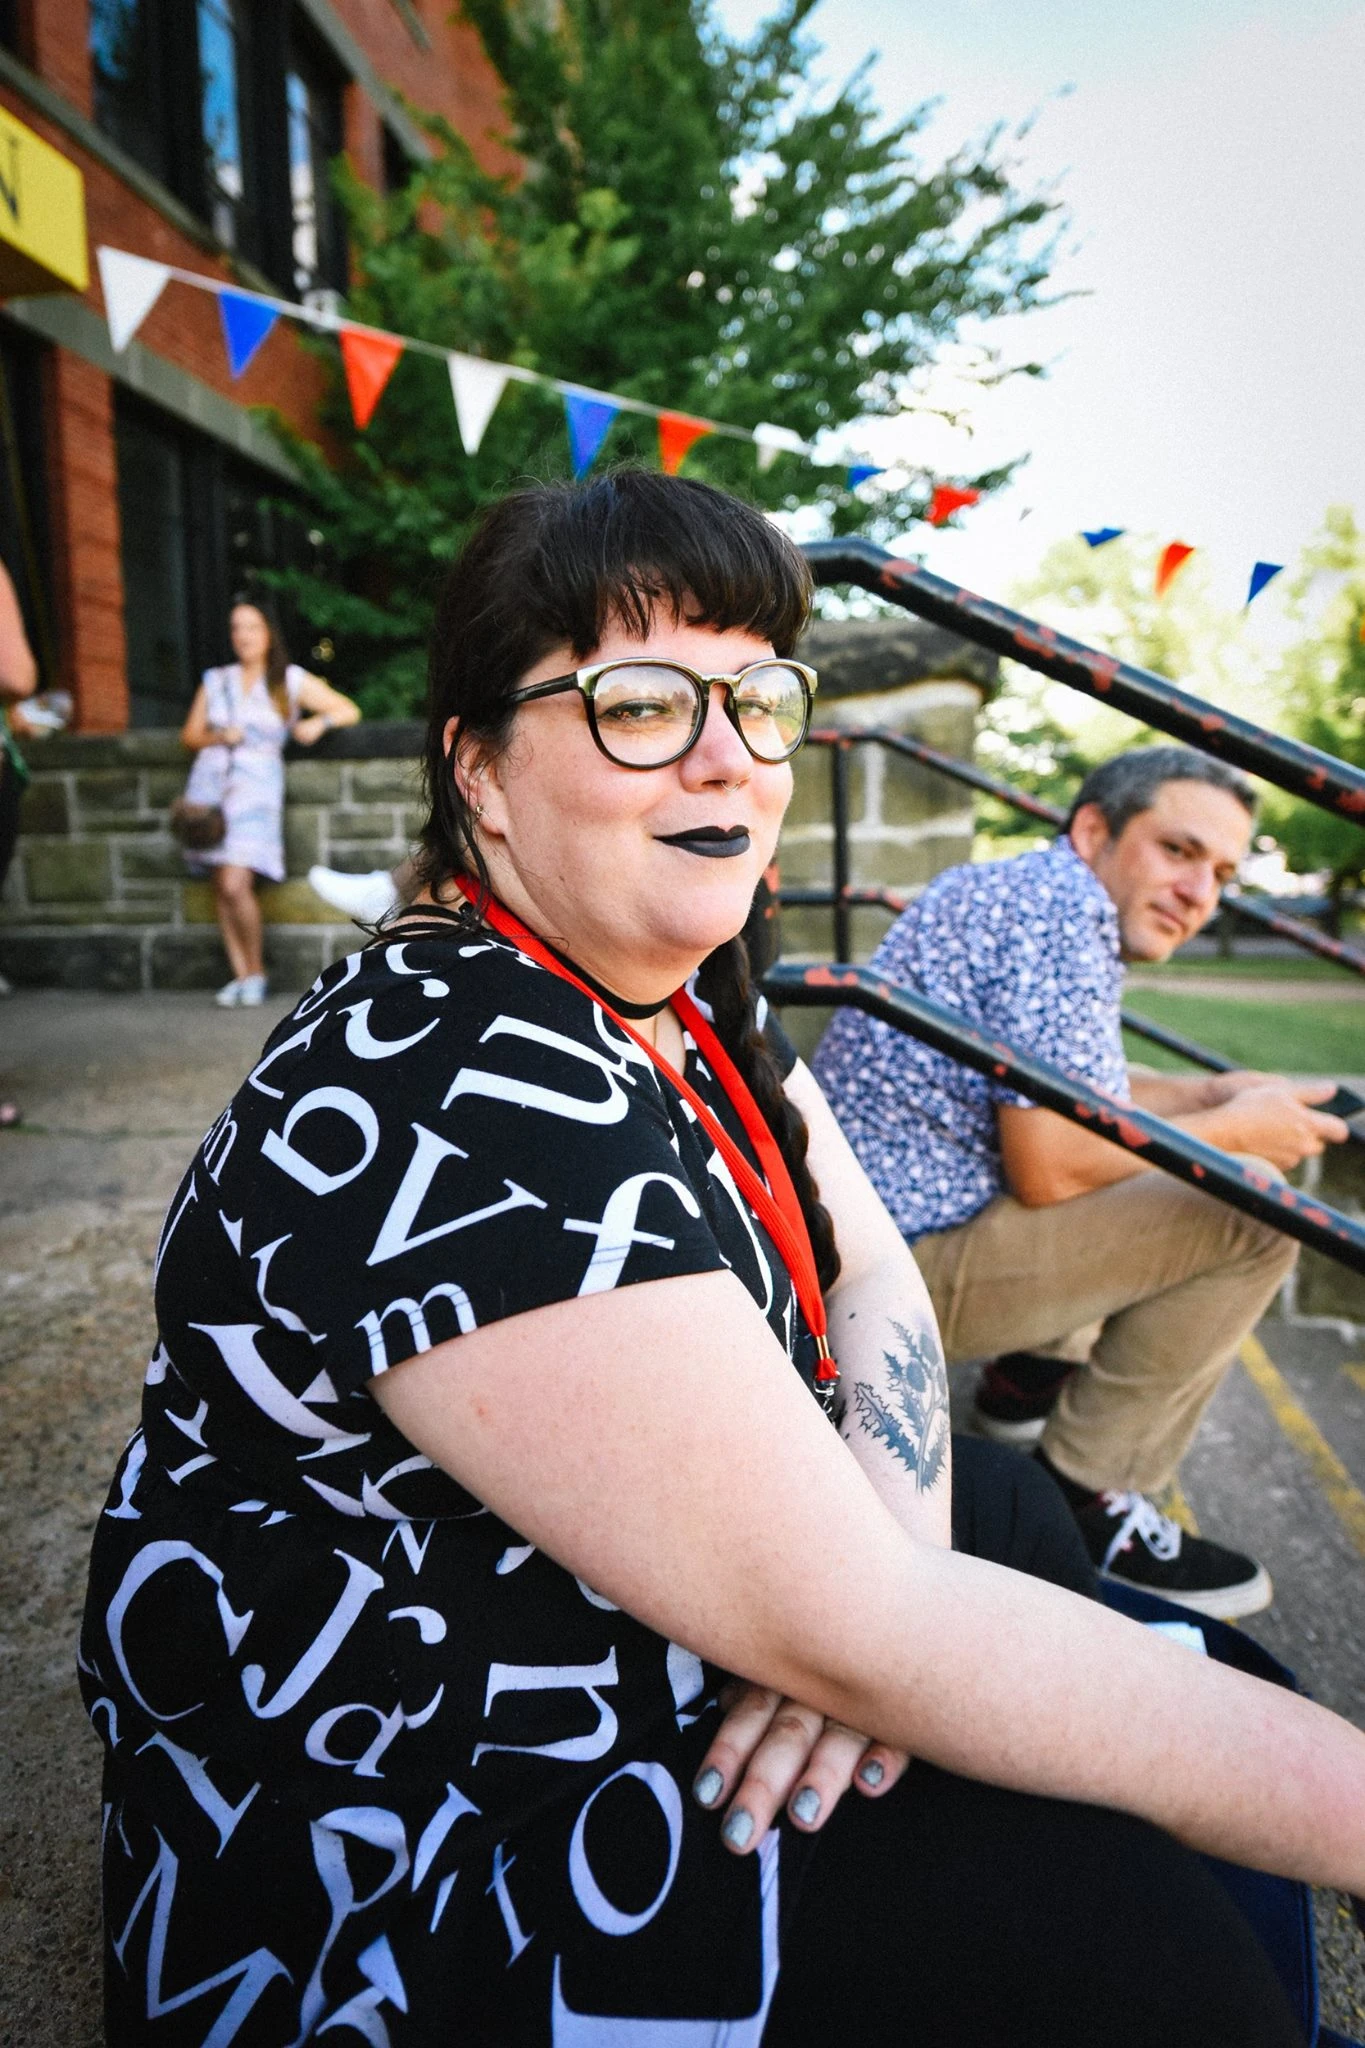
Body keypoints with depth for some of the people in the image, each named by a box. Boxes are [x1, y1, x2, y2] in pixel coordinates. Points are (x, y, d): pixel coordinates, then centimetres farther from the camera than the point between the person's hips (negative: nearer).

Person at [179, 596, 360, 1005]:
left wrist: (320, 721, -14)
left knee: (235, 884, -18)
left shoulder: (291, 681, 7)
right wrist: (218, 737, -4)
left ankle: (255, 971, -1)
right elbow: (190, 736, 16)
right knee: (221, 887, 0)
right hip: (211, 781, 4)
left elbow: (349, 710, 5)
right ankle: (240, 974, 8)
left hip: (256, 783, -4)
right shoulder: (216, 680, 16)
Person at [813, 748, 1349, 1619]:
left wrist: (1217, 1093, 11)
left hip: (871, 1220, 11)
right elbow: (1051, 1168, -24)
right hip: (907, 1260, -11)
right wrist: (1236, 1132, -9)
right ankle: (1087, 1498, -3)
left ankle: (1033, 1375, 25)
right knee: (1250, 1209, -13)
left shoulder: (1014, 890, 14)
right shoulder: (1061, 906, -18)